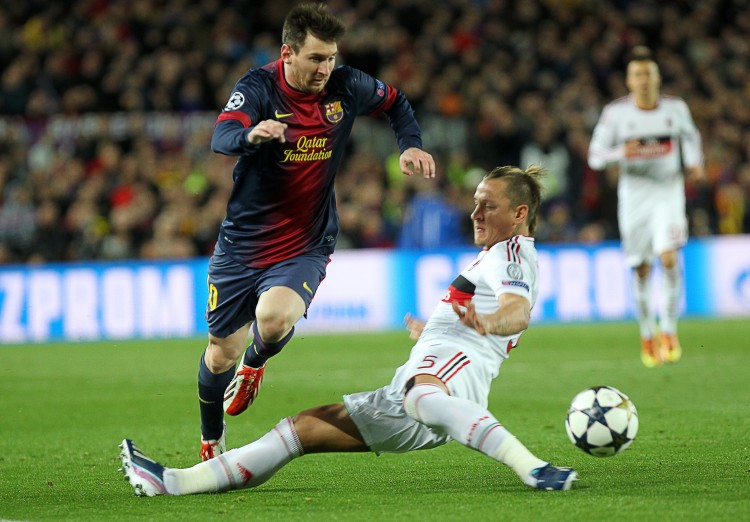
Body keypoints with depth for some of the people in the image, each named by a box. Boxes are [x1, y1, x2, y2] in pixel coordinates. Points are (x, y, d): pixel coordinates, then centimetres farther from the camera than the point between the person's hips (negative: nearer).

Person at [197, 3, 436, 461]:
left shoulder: (346, 87, -6)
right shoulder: (259, 87, -15)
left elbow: (396, 102, 16)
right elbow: (221, 138, -34)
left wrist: (411, 146, -2)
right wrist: (251, 135, -57)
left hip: (306, 246, 0)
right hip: (243, 243, 0)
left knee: (274, 319, -29)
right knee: (222, 352, 8)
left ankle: (255, 364, 9)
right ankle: (212, 442, 37)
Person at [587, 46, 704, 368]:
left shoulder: (676, 108, 0)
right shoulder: (615, 113, -5)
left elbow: (690, 136, 20)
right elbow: (594, 156, -3)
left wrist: (694, 163, 2)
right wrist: (620, 153, -23)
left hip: (669, 188, 0)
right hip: (634, 192, 0)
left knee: (669, 257, -19)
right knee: (641, 269, 4)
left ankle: (669, 330, -7)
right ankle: (647, 335, 22)